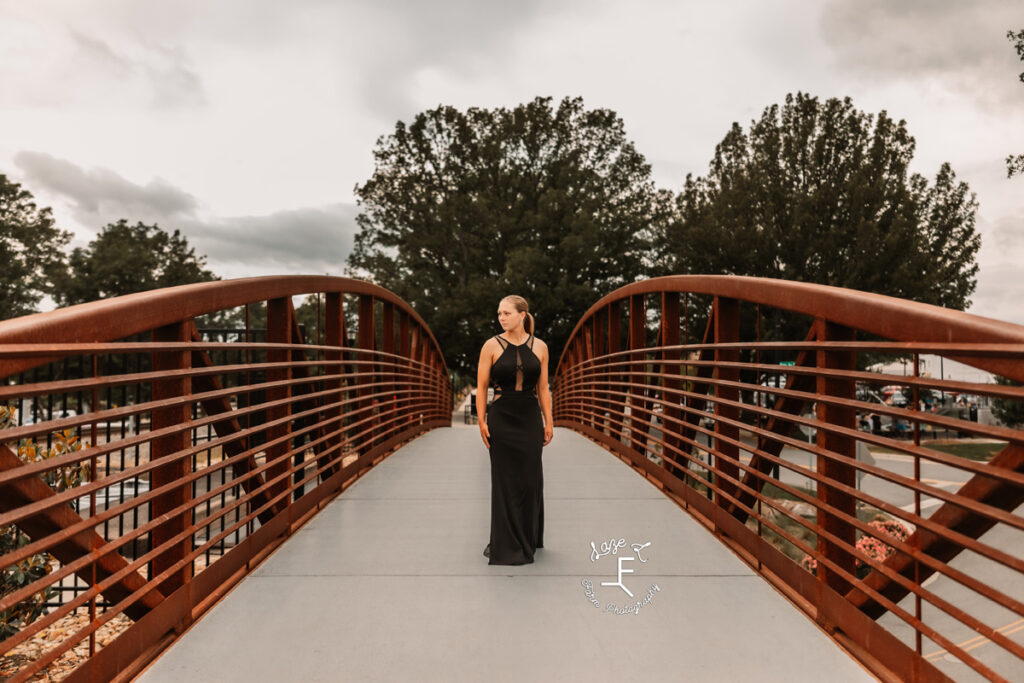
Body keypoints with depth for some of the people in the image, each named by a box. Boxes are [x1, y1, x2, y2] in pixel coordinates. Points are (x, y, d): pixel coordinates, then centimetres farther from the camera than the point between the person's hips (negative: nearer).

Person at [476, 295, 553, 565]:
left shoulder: (539, 347, 3)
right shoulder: (492, 345, -3)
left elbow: (543, 388, 7)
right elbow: (481, 386, -2)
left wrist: (548, 422, 4)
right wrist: (481, 421, -9)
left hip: (530, 419, 2)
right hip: (501, 418, -2)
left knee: (531, 479, 6)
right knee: (505, 481, 3)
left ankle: (529, 539, 25)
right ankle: (506, 545, 17)